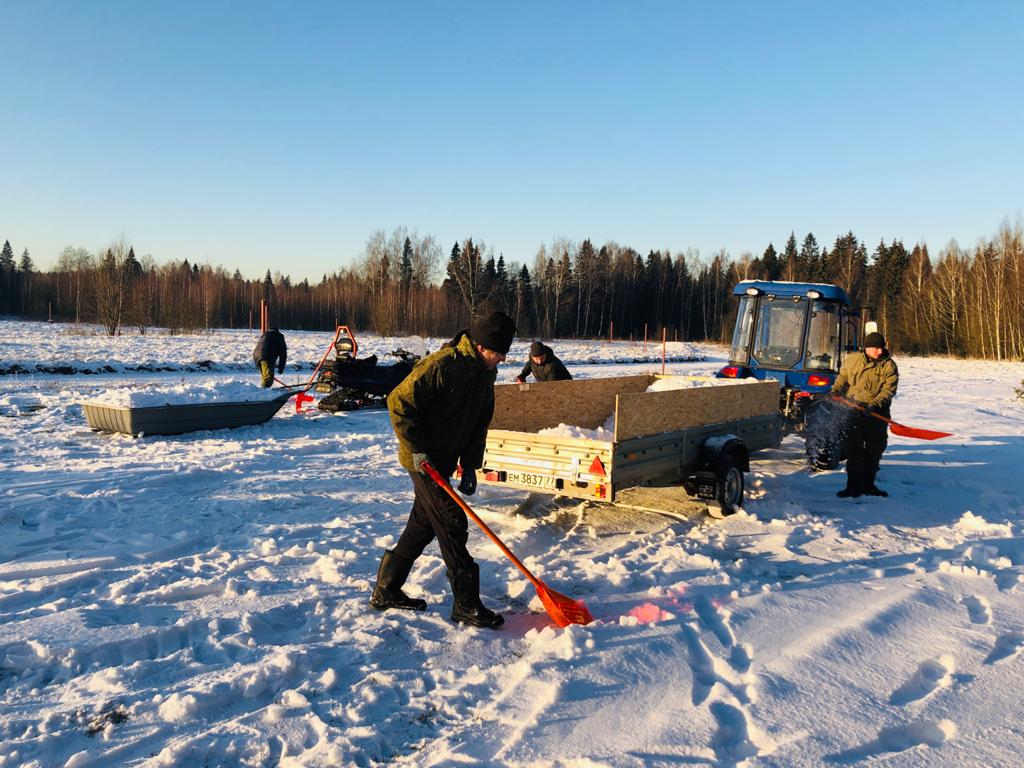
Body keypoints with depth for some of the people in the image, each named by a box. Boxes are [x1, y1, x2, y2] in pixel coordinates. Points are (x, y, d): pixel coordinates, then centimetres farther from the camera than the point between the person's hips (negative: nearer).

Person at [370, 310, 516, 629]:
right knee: (452, 525, -7)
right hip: (423, 460, -9)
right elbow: (399, 401, -21)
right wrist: (417, 449, -20)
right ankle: (466, 604, 3)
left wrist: (470, 466, 6)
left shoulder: (484, 374, 6)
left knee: (422, 526, 15)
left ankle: (386, 590, 28)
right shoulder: (442, 365, -22)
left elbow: (479, 424, 14)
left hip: (442, 462, 9)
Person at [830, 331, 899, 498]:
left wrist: (874, 405, -24)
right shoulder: (852, 360, 3)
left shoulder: (889, 365, -3)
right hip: (855, 409, 0)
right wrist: (834, 392, -2)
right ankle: (853, 486, 1)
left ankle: (868, 484, 24)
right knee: (853, 448, -5)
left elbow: (889, 390, -11)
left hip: (878, 413, 0)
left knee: (875, 449, 9)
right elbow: (842, 378, 16)